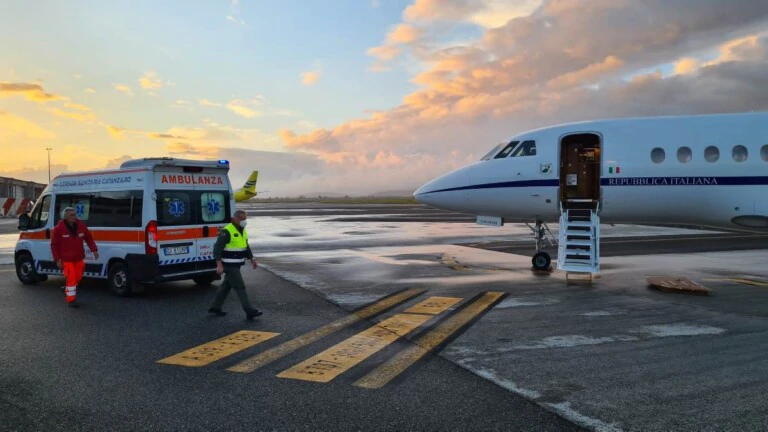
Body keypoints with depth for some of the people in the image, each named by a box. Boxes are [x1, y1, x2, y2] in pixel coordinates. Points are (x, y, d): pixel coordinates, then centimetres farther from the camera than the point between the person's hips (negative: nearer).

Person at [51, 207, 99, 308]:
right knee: (71, 278, -8)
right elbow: (54, 245, -6)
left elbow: (89, 238, 10)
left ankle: (67, 290, 42)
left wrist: (94, 250, -1)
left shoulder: (81, 225, -1)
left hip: (79, 258, 5)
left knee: (78, 277, 15)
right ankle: (71, 299, 1)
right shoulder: (59, 229, -12)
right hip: (66, 259, -5)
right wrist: (58, 260, -10)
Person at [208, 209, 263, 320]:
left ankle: (215, 307, 30)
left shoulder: (243, 231, 11)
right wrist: (219, 265, -26)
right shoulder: (227, 232, -18)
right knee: (240, 287, -9)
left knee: (226, 286, 17)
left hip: (236, 265, 9)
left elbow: (246, 247, 20)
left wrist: (252, 259, 10)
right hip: (229, 265, -9)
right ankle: (250, 312, -7)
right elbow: (217, 248, -20)